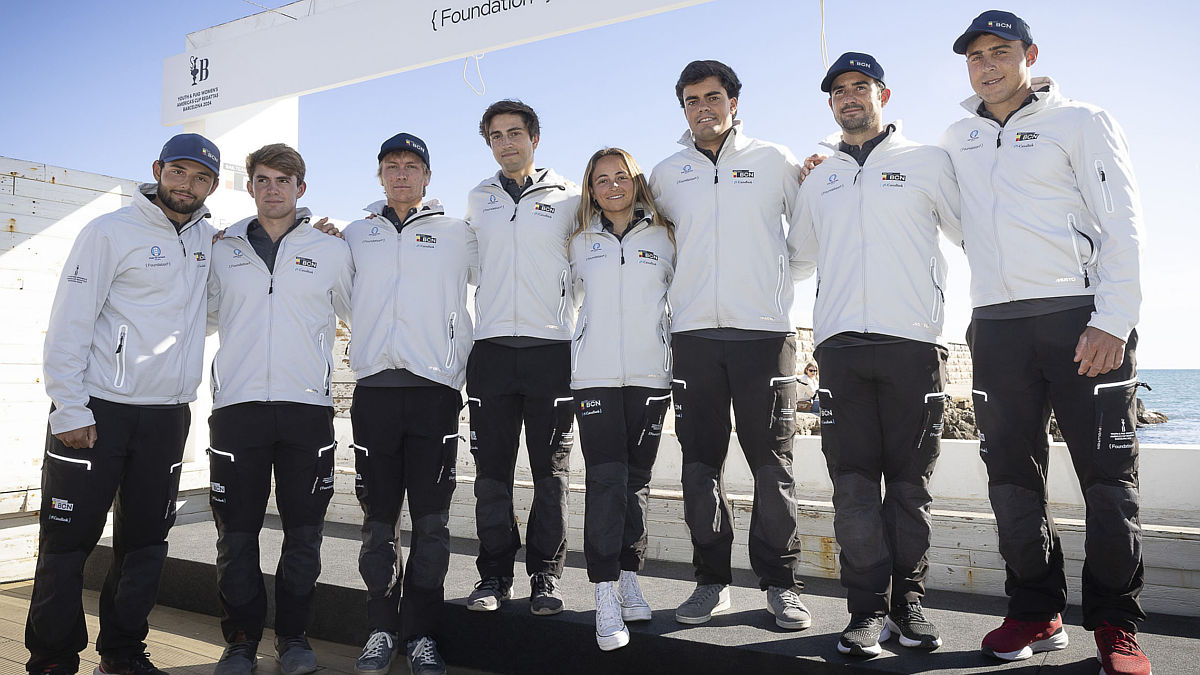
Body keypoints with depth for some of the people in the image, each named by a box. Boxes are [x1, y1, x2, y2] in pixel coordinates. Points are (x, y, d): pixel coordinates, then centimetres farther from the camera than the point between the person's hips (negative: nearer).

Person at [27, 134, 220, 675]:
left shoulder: (209, 240, 11)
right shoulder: (111, 231, -4)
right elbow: (68, 323, -7)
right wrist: (71, 409, -12)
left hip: (167, 416, 5)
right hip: (98, 409, -4)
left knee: (146, 540, 11)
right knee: (69, 538, 2)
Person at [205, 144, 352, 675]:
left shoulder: (331, 251, 8)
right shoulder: (222, 251, 12)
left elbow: (351, 312, 19)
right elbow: (211, 312, 25)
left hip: (307, 406, -1)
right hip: (237, 406, 1)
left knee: (304, 531, 4)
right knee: (237, 532, 4)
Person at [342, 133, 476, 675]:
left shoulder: (455, 234, 10)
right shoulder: (356, 235, 16)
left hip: (435, 386, -1)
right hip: (375, 386, 2)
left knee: (431, 519, 0)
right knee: (378, 517, 4)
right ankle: (381, 630, 16)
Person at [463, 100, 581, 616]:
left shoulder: (567, 197, 8)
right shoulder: (477, 201, 16)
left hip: (551, 347, -2)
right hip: (491, 348, 2)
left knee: (551, 469, 2)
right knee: (492, 468, 4)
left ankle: (545, 577, 14)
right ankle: (494, 576, 16)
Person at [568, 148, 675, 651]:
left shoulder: (664, 237, 11)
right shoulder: (580, 243, 12)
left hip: (651, 372, 1)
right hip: (595, 374, -1)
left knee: (637, 477, 6)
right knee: (605, 478, -9)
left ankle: (629, 576, 19)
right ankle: (606, 596, -5)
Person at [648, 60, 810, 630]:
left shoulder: (773, 160, 9)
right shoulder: (667, 174, 14)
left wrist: (780, 285, 4)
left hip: (763, 330, -2)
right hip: (694, 333, 2)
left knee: (771, 462, 0)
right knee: (700, 461, 4)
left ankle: (781, 584, 11)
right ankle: (711, 581, 14)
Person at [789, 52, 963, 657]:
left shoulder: (926, 162, 12)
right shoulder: (818, 179, 21)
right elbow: (796, 260, 30)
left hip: (913, 340, -2)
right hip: (840, 343, 2)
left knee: (910, 481, 3)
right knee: (853, 482, -2)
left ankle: (908, 602, 14)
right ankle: (869, 609, 5)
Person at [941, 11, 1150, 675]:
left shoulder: (1080, 122, 7)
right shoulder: (957, 140, 18)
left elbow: (1123, 226, -1)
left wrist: (1112, 321, -13)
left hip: (1082, 316, -3)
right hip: (996, 325, 4)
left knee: (1108, 477, -1)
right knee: (1012, 477, 4)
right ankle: (1036, 613, 17)